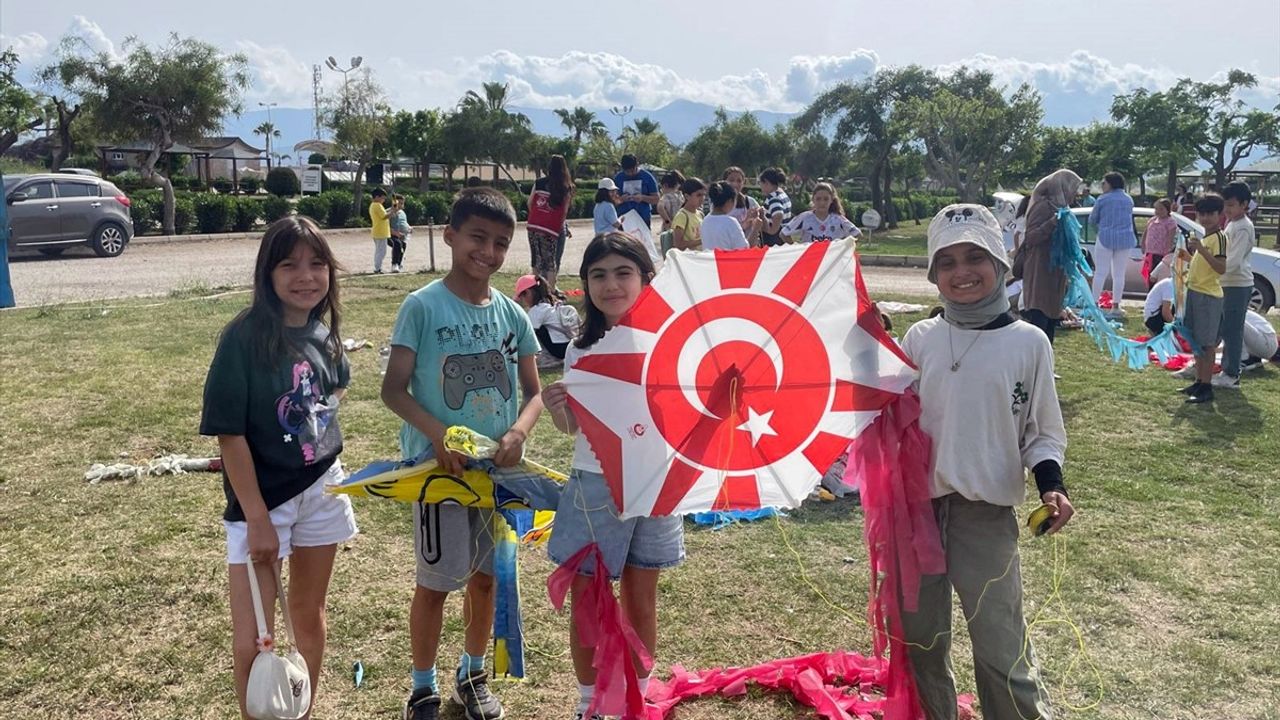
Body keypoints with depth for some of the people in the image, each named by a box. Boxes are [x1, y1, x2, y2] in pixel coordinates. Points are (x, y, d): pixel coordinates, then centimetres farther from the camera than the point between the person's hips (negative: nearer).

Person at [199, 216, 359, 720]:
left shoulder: (323, 329, -2)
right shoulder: (244, 337, -18)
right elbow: (229, 433, -18)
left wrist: (318, 428, 4)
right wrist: (257, 519, -18)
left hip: (320, 489, 5)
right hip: (261, 498, -5)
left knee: (309, 615, 19)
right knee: (251, 642, -2)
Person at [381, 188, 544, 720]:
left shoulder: (511, 313, 1)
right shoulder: (422, 307, -11)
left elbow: (533, 391, 5)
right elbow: (393, 388, -11)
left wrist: (518, 432, -15)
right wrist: (436, 434, -26)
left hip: (498, 469, 4)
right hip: (439, 468, -4)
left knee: (485, 576, 17)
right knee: (435, 583, 8)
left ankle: (472, 676, 38)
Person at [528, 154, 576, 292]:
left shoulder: (539, 182, 4)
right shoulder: (566, 188, -3)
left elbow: (529, 202, 9)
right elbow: (565, 211, -1)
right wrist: (561, 225, 15)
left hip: (533, 227, 3)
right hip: (551, 229, -3)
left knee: (537, 260, 15)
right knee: (551, 262, 4)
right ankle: (550, 291, -2)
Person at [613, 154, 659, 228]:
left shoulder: (647, 177, 1)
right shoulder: (618, 178, 5)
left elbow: (656, 198, 2)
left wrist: (643, 197, -16)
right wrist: (621, 199, -14)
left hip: (643, 219, 0)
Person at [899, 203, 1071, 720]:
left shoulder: (1027, 343, -2)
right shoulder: (919, 339, 3)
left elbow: (1042, 430, 4)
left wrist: (1050, 485, -11)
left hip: (988, 514, -2)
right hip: (918, 506, 3)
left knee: (1000, 649, -1)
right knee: (919, 639, 15)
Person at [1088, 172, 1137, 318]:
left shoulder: (1103, 199, -4)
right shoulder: (1129, 199, 11)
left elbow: (1092, 220, 4)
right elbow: (1128, 219, 21)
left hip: (1106, 238, -4)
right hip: (1125, 239, 4)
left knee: (1100, 273, -1)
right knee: (1119, 274, 6)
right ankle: (1116, 307, 7)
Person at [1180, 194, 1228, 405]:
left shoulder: (1219, 237, -13)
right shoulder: (1201, 236, 14)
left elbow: (1221, 268, -23)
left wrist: (1201, 249, -29)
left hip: (1209, 296, -9)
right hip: (1194, 292, 9)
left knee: (1207, 344, -5)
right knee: (1196, 342, 14)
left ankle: (1206, 387, -1)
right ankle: (1199, 381, 23)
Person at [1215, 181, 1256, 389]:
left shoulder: (1243, 227, -16)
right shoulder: (1232, 223, 13)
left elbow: (1234, 261, -24)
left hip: (1238, 285, -10)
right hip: (1228, 284, 10)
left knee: (1232, 330, -5)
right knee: (1227, 329, 14)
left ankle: (1231, 375, 0)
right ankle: (1227, 370, 22)